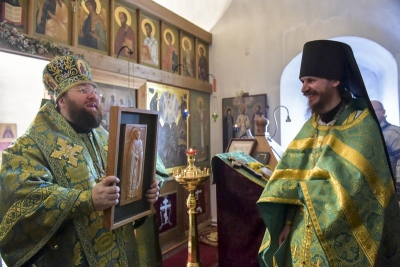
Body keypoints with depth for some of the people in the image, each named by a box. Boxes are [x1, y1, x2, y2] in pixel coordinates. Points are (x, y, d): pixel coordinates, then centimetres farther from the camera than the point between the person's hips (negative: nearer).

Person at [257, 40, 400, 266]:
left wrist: (303, 189, -10)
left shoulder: (361, 125, -13)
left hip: (342, 245, -5)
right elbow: (289, 175, 0)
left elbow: (348, 188, -22)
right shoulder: (311, 127, 4)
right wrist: (287, 221, -9)